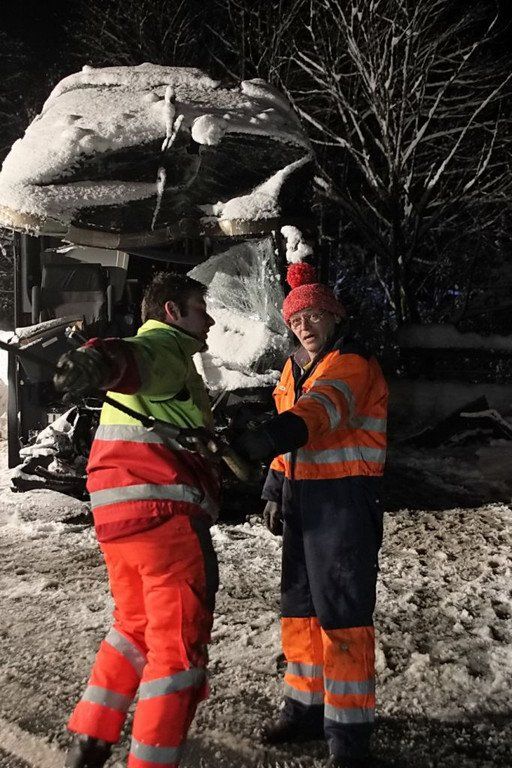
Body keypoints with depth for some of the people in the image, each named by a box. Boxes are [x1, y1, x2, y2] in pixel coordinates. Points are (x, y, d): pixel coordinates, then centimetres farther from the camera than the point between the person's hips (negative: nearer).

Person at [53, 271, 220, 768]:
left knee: (135, 626, 23)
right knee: (178, 643, -2)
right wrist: (101, 361, -54)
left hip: (116, 513, 10)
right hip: (163, 509, -10)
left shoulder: (154, 352, 27)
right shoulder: (166, 348, -5)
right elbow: (133, 360, -29)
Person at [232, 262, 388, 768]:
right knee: (300, 610, 15)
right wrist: (275, 488, 13)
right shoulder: (295, 369, 14)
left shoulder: (352, 365, -12)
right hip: (303, 497, 8)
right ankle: (306, 709, 30)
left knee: (342, 615, -6)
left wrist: (260, 442, -46)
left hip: (345, 498, -8)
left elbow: (313, 414, -31)